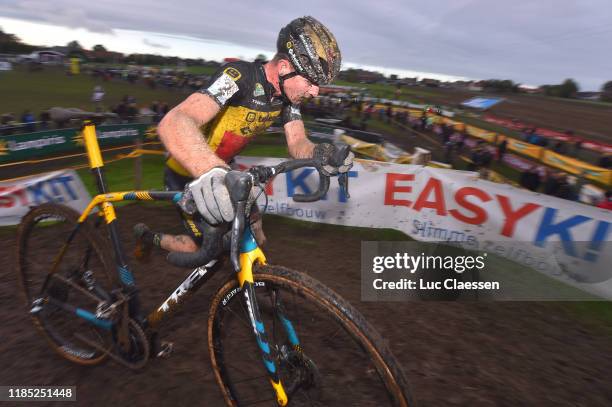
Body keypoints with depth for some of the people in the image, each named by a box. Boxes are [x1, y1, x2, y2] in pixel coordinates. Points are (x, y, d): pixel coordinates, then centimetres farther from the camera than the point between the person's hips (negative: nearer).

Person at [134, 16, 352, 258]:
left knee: (255, 240, 6)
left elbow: (298, 145, -13)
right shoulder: (241, 76, -30)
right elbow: (173, 122, -43)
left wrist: (322, 153, -36)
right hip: (189, 174, -6)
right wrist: (209, 172, -62)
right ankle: (149, 238, 28)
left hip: (223, 169, 6)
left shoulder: (287, 94, -8)